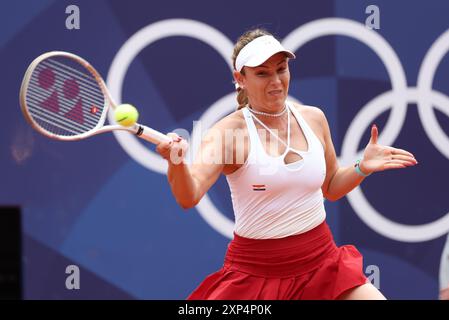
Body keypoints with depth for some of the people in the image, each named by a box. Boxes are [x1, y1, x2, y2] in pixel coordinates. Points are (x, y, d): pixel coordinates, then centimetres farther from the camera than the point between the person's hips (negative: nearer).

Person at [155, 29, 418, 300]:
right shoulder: (227, 132, -12)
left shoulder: (314, 118, 4)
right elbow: (189, 197, -27)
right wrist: (177, 162, -48)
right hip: (255, 274, -4)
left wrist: (362, 168, 0)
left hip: (321, 261, 4)